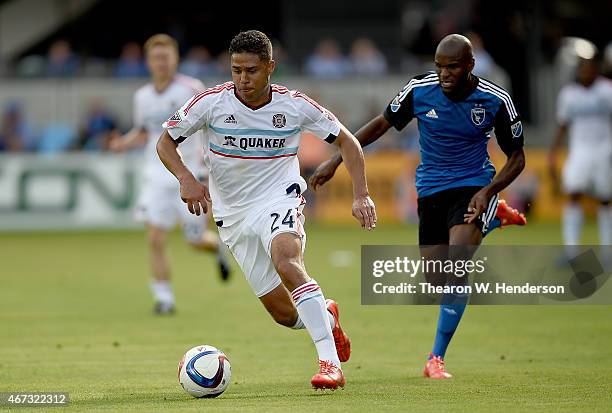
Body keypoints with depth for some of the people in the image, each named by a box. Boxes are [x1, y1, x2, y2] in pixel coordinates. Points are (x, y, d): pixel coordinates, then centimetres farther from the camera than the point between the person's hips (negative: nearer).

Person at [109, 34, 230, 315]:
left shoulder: (192, 89, -8)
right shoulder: (142, 97, 7)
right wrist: (124, 143, 0)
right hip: (157, 175, 3)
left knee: (195, 241, 2)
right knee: (156, 240, -10)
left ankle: (216, 247, 39)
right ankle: (164, 298, 0)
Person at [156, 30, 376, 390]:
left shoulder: (294, 105, -9)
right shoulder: (212, 102, -9)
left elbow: (346, 141, 3)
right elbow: (166, 142, 1)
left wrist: (362, 195, -8)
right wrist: (186, 179, -18)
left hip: (279, 199, -2)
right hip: (233, 213, 2)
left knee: (285, 260, -37)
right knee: (284, 314, -1)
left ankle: (331, 362, -40)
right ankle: (326, 317, 38)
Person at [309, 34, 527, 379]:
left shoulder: (496, 100, -14)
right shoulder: (419, 90, -11)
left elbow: (517, 157, -2)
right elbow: (382, 124, 5)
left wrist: (488, 191, -18)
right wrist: (336, 161, 3)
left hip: (474, 186, -3)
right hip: (432, 190, 3)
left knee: (457, 264, -25)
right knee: (436, 280, 3)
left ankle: (436, 359, -13)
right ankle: (493, 218, 34)